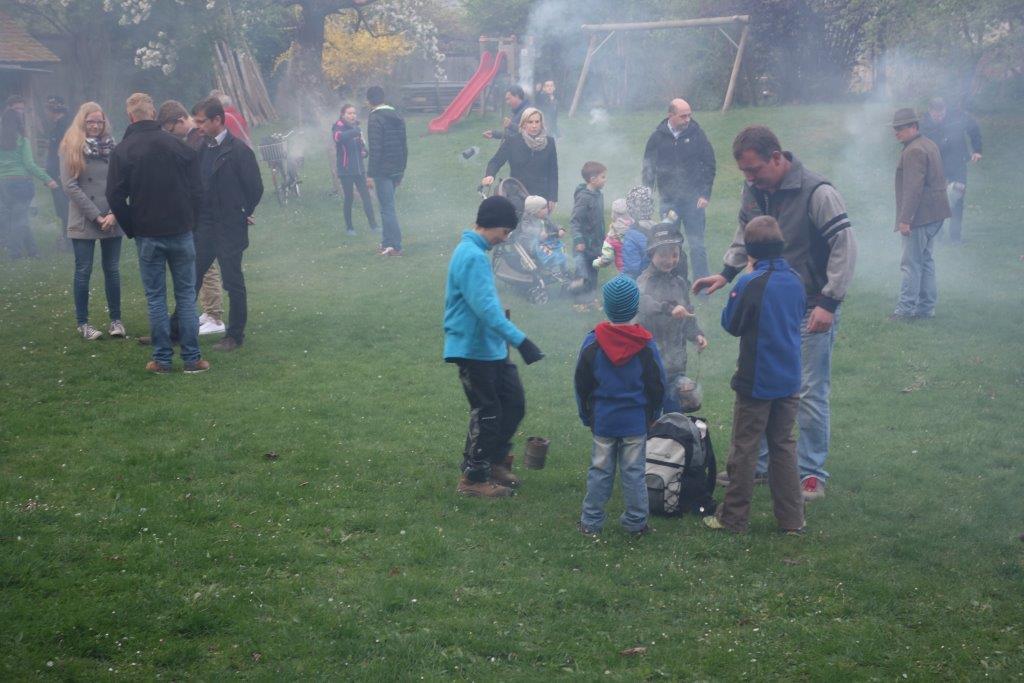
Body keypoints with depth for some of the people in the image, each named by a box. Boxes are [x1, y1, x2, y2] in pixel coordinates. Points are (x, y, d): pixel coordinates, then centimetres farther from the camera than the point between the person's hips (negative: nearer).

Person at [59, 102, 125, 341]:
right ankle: (82, 323, 10)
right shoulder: (71, 148, -2)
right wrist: (96, 216, -13)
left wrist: (114, 214, -10)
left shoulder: (112, 147, 6)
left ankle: (116, 319, 14)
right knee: (83, 271, 2)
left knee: (112, 269, 6)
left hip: (112, 220, 2)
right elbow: (70, 185, -9)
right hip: (83, 221, -2)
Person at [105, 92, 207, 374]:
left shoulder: (122, 152, -6)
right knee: (186, 295, 7)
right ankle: (192, 358, 6)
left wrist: (131, 230, 6)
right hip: (181, 233, 1)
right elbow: (196, 190, -1)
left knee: (155, 298, 7)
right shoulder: (179, 146, -4)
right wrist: (189, 221, 11)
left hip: (147, 235, -1)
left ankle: (162, 359, 7)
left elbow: (115, 197, -6)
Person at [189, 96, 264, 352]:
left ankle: (235, 335, 14)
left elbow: (255, 187, -9)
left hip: (229, 228, -6)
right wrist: (196, 214, 11)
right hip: (204, 226, 6)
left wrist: (244, 214, 0)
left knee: (233, 283, 4)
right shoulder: (202, 149, 7)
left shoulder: (239, 151, -13)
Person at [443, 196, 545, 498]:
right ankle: (474, 478, 12)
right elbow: (485, 307, -29)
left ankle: (495, 461, 28)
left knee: (514, 404, 13)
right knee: (487, 414, -1)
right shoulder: (472, 257, -21)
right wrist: (520, 340, -31)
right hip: (474, 348, -10)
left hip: (492, 348, 10)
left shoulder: (473, 252, 12)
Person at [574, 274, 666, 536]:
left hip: (602, 420, 1)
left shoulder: (592, 342, -7)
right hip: (636, 420, -1)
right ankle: (636, 521, 14)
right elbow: (657, 384, -1)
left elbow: (581, 384, 2)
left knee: (600, 470, 9)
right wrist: (653, 414, 15)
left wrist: (587, 416, 14)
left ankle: (591, 521, 14)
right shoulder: (646, 345, -9)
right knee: (634, 472, 7)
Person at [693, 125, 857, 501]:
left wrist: (828, 302, -22)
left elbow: (845, 247, -18)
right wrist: (726, 273, 5)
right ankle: (756, 463, 24)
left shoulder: (816, 192, -20)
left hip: (810, 311, -7)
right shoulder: (754, 190, 1)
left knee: (810, 394, -1)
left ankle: (812, 474, 10)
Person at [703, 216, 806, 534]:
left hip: (756, 381, -5)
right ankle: (792, 518, 18)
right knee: (783, 445, 15)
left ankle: (733, 517, 14)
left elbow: (731, 325, -8)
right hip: (789, 381, 6)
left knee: (744, 449, 5)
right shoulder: (796, 280, 1)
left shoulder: (750, 284, -18)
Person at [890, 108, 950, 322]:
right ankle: (926, 307, 20)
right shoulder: (929, 145, 16)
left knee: (911, 263, -6)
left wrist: (905, 219, -22)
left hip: (920, 216, -10)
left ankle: (906, 308, -4)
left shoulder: (913, 151, -17)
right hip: (935, 215, 10)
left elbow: (913, 188, -23)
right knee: (925, 260, 16)